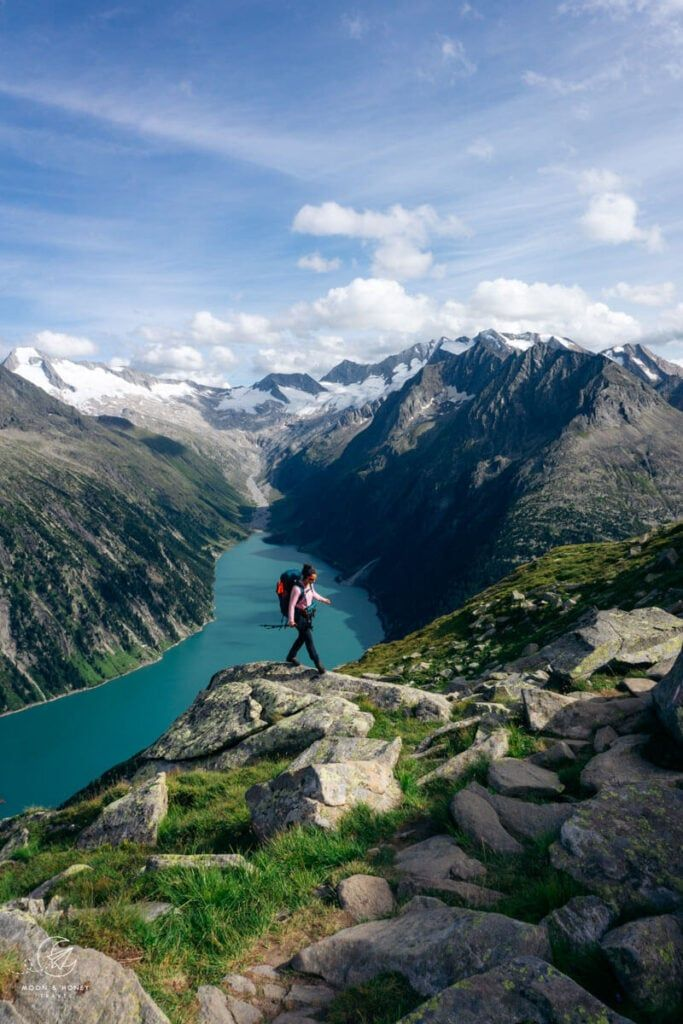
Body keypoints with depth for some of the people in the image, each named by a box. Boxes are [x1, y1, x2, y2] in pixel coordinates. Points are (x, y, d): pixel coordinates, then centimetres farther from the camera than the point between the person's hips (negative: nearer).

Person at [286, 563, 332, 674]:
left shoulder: (310, 584, -4)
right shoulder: (297, 588, -28)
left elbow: (314, 594, 18)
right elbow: (292, 605, -29)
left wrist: (324, 600, 32)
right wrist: (291, 620, -37)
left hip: (308, 614, 9)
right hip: (299, 616, -9)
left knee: (302, 637, 21)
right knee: (309, 639, -3)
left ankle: (291, 657, 40)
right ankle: (318, 663, 6)